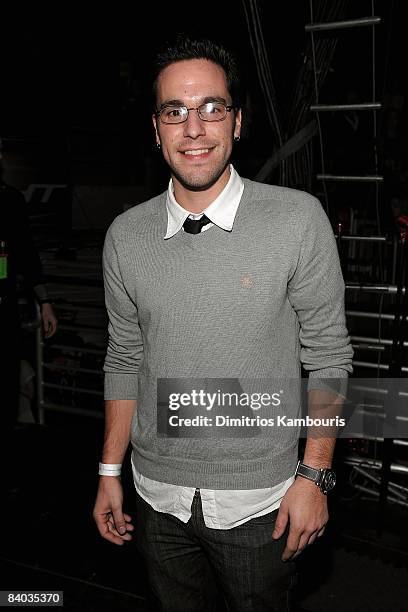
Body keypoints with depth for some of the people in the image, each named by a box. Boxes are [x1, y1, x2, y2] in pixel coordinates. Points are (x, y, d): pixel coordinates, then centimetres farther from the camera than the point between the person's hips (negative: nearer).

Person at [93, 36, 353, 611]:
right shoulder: (126, 235, -3)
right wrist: (110, 471, 7)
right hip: (158, 497, 3)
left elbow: (327, 356, -8)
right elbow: (124, 361, 6)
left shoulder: (298, 219, -14)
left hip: (258, 499, -2)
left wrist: (314, 475, -9)